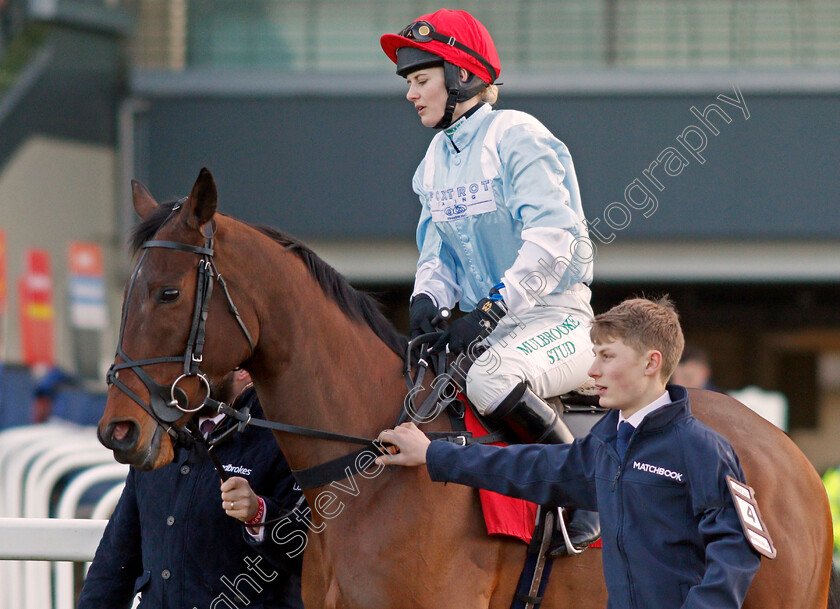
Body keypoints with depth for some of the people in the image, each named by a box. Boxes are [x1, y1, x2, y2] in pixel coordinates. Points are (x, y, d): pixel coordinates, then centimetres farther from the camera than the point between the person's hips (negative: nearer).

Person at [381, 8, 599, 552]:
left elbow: (551, 240, -21)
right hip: (489, 325, 9)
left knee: (490, 377, -37)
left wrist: (490, 308, -29)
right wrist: (428, 298, -6)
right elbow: (438, 252, 17)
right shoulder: (436, 159, 13)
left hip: (556, 315, -8)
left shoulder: (518, 137, -12)